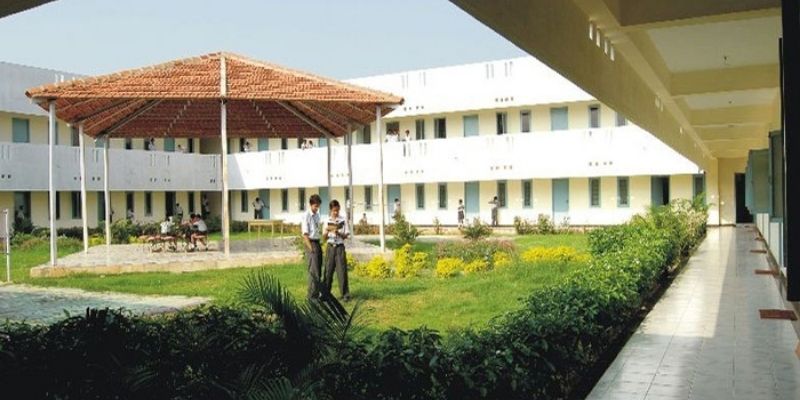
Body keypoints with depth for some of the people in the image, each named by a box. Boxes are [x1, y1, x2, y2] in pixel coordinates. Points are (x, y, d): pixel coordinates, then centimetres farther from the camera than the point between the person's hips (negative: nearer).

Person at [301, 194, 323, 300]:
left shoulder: (317, 214, 12)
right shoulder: (306, 216, -12)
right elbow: (305, 234, -14)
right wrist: (311, 248, -17)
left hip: (317, 242, 8)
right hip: (310, 242, -8)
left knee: (318, 270, 12)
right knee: (313, 271, -8)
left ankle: (316, 294, 21)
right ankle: (312, 296, -4)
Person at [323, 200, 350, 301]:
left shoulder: (343, 220, 0)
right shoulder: (327, 220, 7)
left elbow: (346, 235, 1)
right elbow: (324, 236, 9)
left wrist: (338, 233, -18)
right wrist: (327, 232, -13)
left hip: (340, 247, -2)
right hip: (330, 247, 2)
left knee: (342, 271, -3)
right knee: (328, 270, 4)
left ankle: (345, 294, 3)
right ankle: (325, 293, 13)